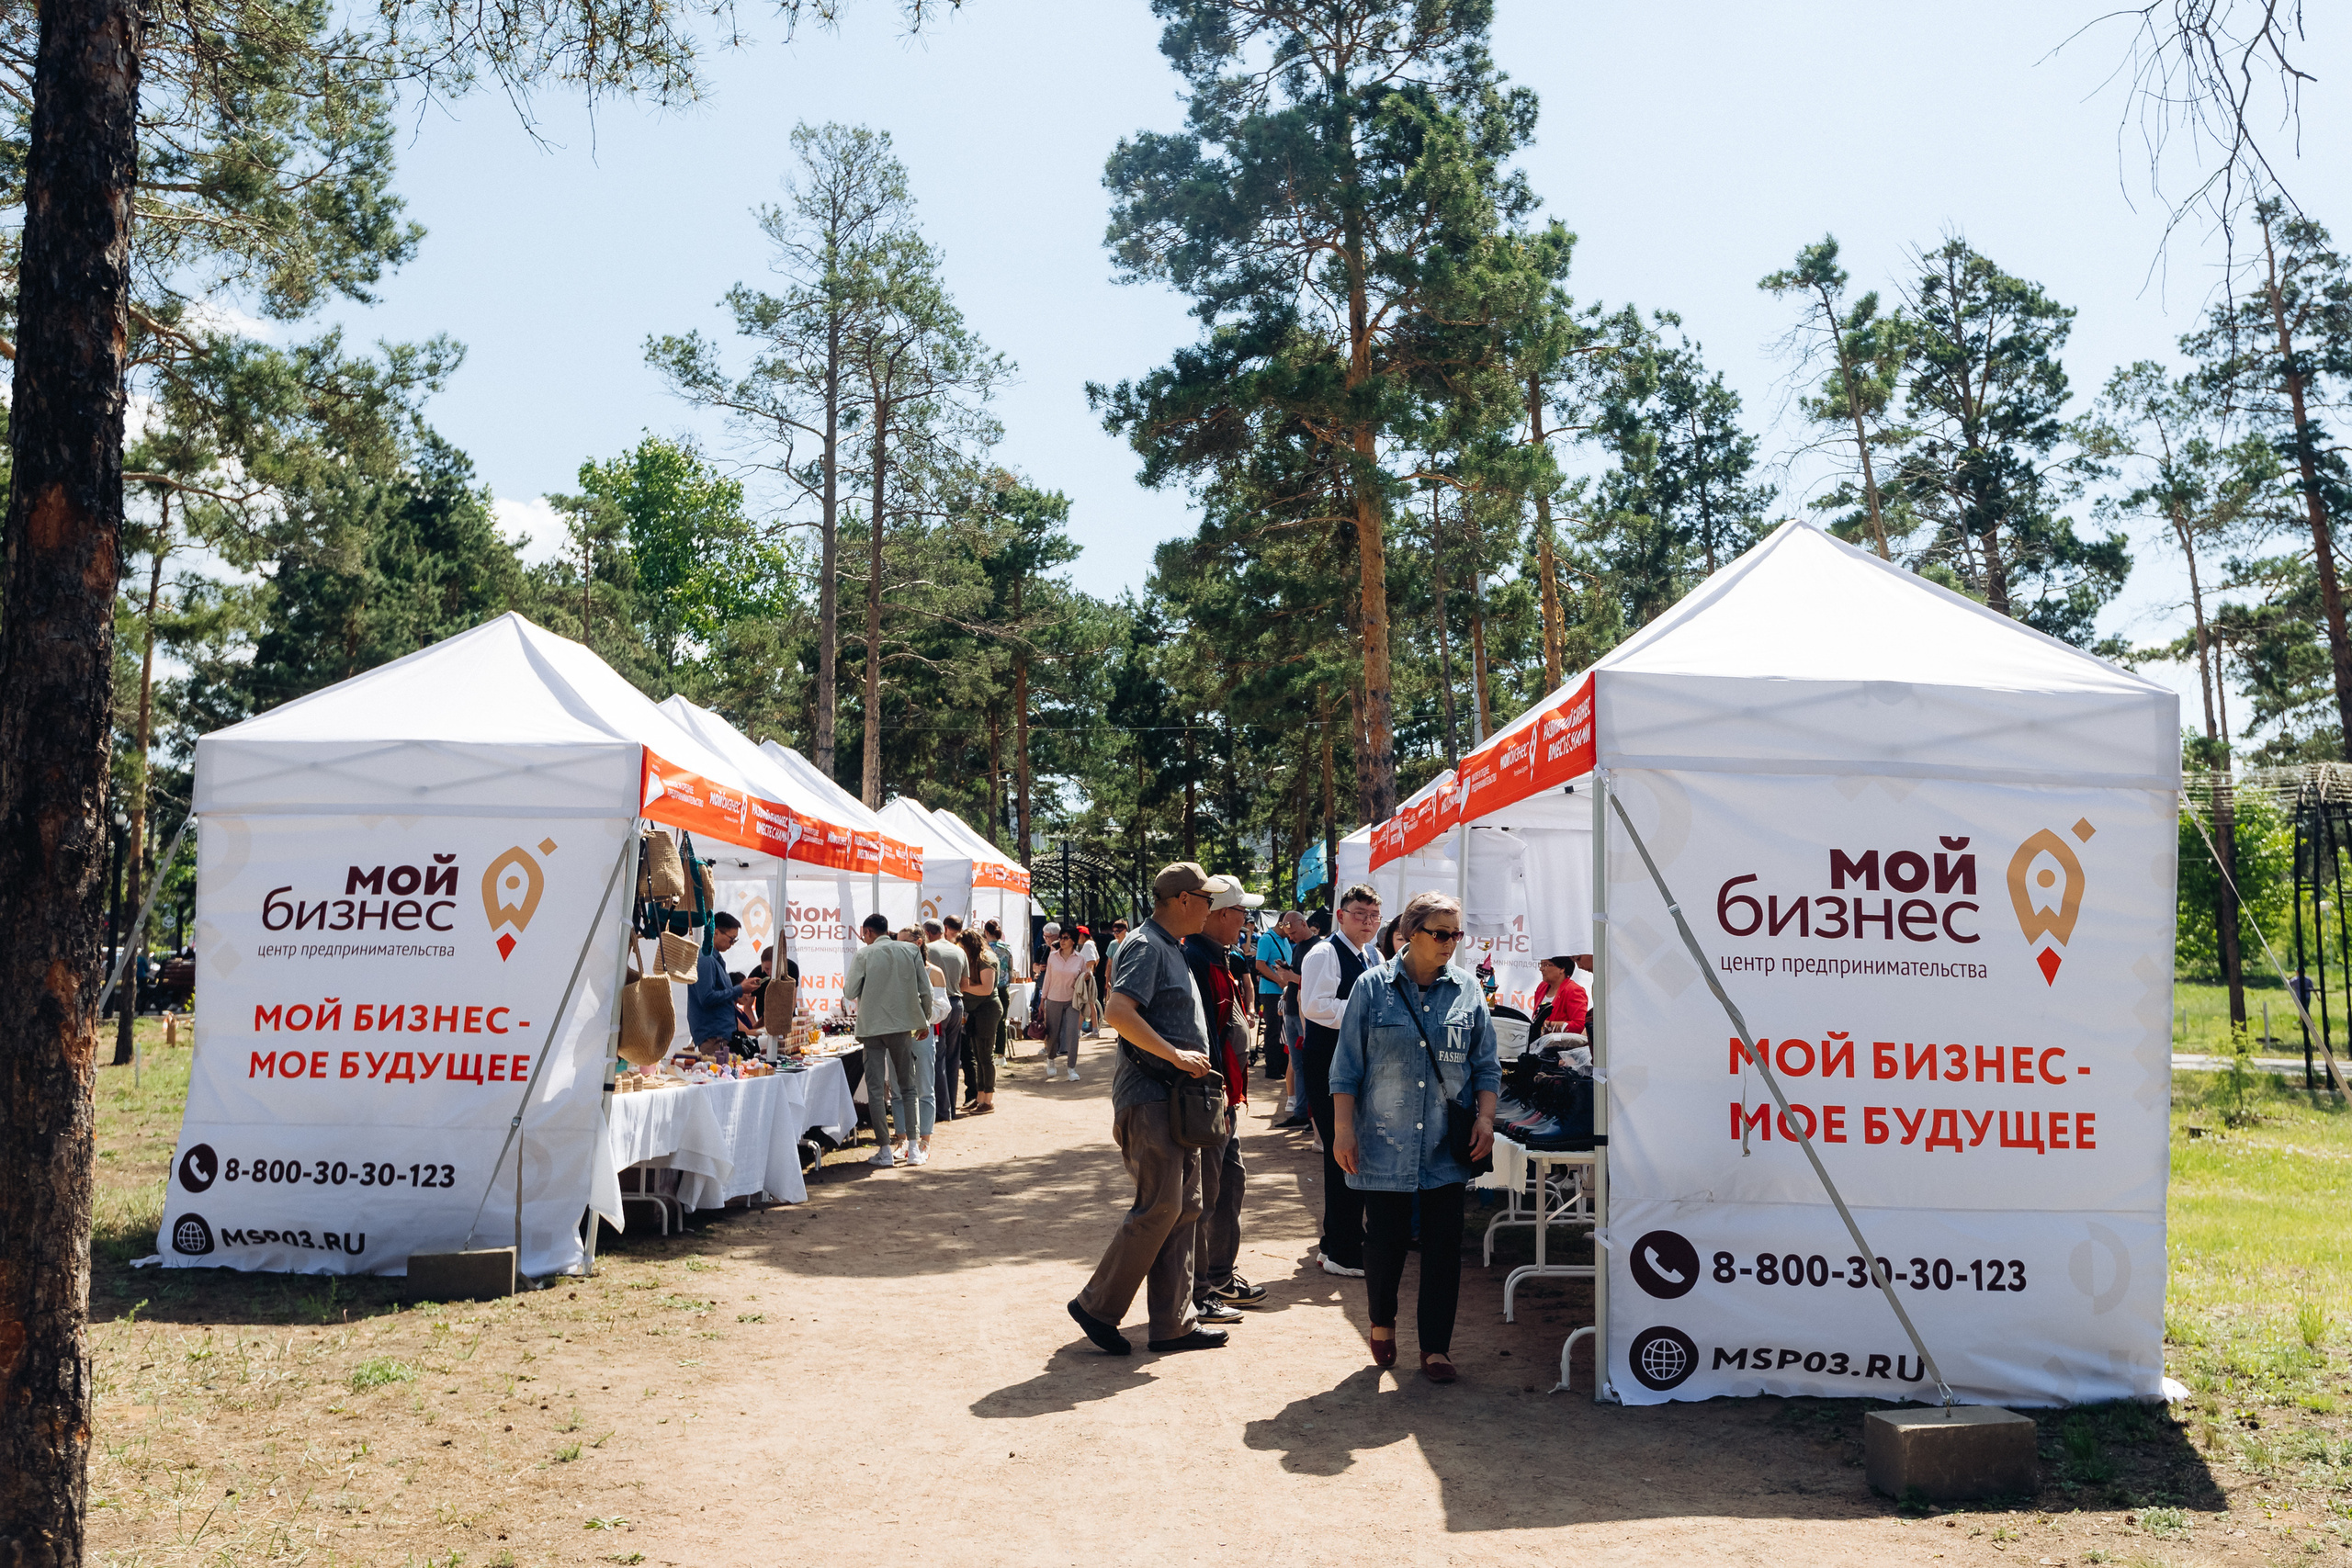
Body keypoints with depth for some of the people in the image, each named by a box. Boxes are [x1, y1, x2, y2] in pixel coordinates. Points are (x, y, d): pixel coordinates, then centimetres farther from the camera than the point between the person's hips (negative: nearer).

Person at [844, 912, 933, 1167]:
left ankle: (885, 1150, 1)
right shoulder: (910, 952, 2)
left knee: (875, 1089, 3)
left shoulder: (863, 955, -5)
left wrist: (846, 982, 19)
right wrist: (925, 1021, 15)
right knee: (907, 1086, 12)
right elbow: (926, 991, 1)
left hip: (871, 1027, -2)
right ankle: (911, 1145, 9)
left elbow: (850, 993, -3)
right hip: (902, 1025, 2)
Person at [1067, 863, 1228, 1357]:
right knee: (1159, 1207, -8)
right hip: (1148, 1096, -10)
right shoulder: (1146, 946, -13)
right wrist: (1176, 1055, -23)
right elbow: (1118, 1012, -27)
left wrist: (1193, 1067, 17)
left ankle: (1174, 1321, 15)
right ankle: (1097, 1305, 4)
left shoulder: (1174, 948, 19)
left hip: (1177, 1095, 10)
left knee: (1184, 1208, 10)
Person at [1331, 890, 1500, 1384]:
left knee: (1444, 1244, 2)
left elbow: (1486, 1065, 11)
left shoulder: (1467, 990, 6)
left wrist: (1486, 1117, -2)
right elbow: (1347, 1066, 0)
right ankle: (1382, 1323, 30)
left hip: (1447, 1145, 2)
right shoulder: (1373, 987, -1)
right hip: (1385, 1142, -2)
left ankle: (1435, 1346, 16)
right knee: (1386, 1239, 3)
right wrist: (1343, 1129, -4)